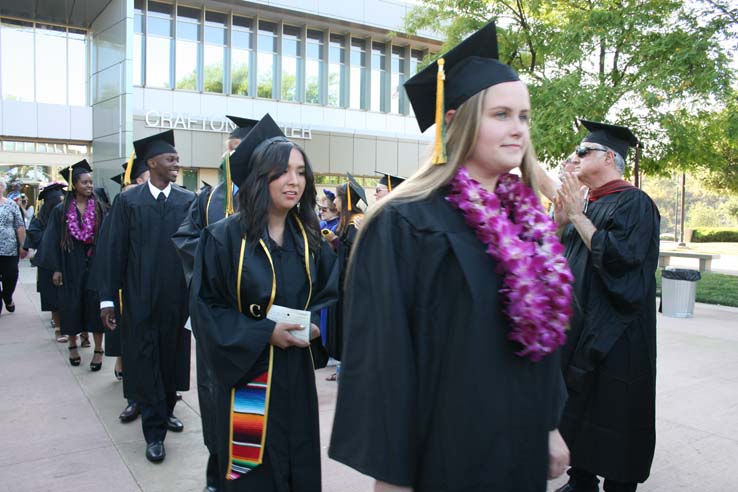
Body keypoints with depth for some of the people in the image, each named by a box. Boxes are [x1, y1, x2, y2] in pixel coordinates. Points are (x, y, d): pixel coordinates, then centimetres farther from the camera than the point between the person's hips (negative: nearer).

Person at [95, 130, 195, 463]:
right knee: (144, 361, 3)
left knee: (172, 355, 13)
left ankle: (167, 409, 35)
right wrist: (107, 297, -5)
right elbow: (113, 250, -2)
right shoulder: (128, 200, -1)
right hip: (140, 296, -1)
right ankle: (155, 431, 14)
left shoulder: (189, 200, 2)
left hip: (177, 296, 2)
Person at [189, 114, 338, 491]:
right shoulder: (226, 236, -12)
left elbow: (329, 294, 10)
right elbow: (205, 307, -12)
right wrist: (265, 333, -21)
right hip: (246, 375, -4)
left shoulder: (309, 237, 4)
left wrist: (316, 324, -11)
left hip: (297, 374, 5)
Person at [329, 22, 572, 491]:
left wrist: (551, 425, 12)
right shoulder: (406, 223, -18)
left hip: (523, 442, 7)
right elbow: (382, 356, -18)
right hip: (443, 450, -6)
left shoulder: (525, 217, 4)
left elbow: (543, 329, 12)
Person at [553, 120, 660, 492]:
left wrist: (576, 215, -19)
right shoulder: (588, 206, 12)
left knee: (612, 423, 3)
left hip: (614, 337, -8)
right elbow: (563, 259, 14)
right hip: (579, 329, 8)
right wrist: (562, 218, 0)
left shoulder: (633, 203, -12)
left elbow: (618, 257, -25)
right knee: (578, 412, 15)